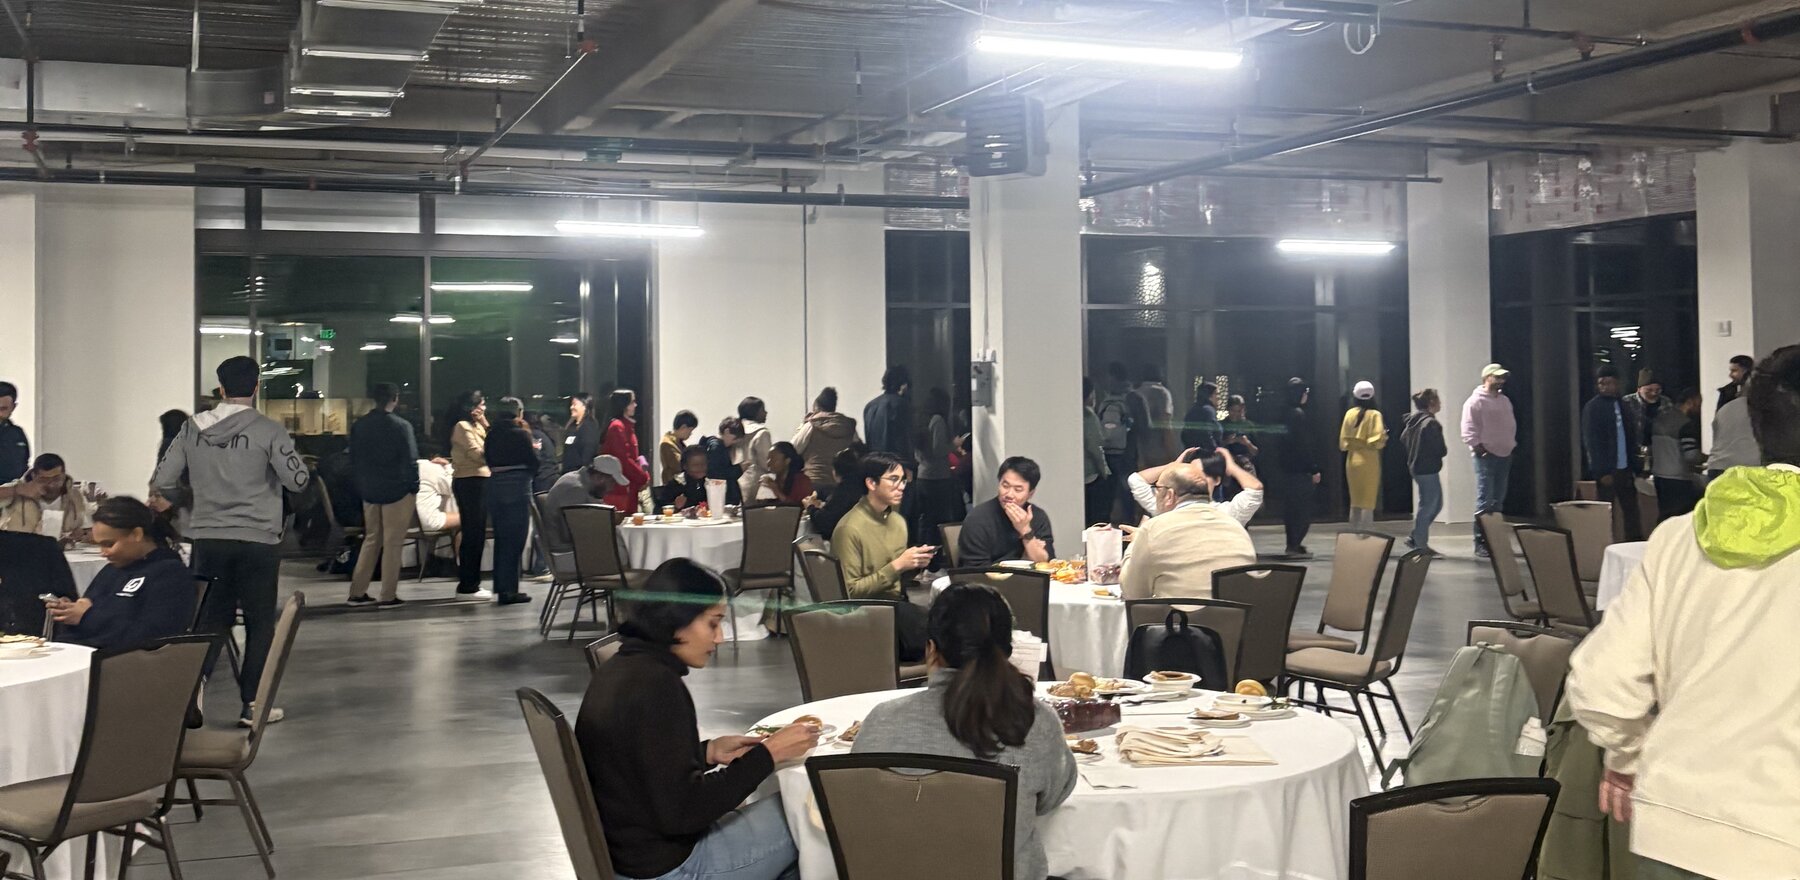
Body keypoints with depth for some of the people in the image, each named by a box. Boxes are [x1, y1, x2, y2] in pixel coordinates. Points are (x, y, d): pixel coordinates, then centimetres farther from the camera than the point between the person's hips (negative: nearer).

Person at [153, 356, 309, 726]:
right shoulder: (268, 431, -10)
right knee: (260, 624, 6)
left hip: (207, 539, 4)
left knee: (209, 619, 13)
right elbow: (298, 481, -10)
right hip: (257, 540, -3)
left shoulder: (192, 429, 3)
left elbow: (163, 482, 4)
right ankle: (252, 704, 8)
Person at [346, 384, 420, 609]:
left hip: (369, 491, 5)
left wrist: (362, 486, 17)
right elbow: (410, 461, -14)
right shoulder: (401, 426, -14)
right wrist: (414, 487, -2)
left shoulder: (359, 426, 3)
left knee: (371, 540, 15)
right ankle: (388, 596, 2)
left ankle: (357, 593, 14)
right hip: (397, 491, -5)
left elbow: (353, 460, 9)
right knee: (393, 543, 1)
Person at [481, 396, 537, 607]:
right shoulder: (520, 434, -9)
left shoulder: (491, 435, 7)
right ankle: (508, 590, -2)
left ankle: (500, 589, 18)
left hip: (494, 486, 6)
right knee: (515, 540, -1)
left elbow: (488, 460, 12)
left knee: (501, 539, 14)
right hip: (517, 487, -6)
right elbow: (533, 463, -6)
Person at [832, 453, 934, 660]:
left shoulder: (898, 521, 10)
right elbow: (851, 591, -17)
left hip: (897, 603, 7)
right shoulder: (850, 528, -14)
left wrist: (914, 563, -2)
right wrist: (897, 566, -20)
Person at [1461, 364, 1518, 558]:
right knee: (1484, 501, -10)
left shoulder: (1505, 401, 17)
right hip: (1486, 455, -8)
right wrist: (1479, 447, -18)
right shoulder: (1475, 401, -7)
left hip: (1505, 455, 8)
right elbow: (1468, 430, -13)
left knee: (1498, 500, 12)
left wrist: (1512, 445, 14)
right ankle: (1480, 543, -7)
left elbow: (1511, 426, 24)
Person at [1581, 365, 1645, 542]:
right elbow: (1591, 442, -11)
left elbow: (1630, 439, 16)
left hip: (1624, 468, 6)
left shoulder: (1621, 406, 13)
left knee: (1632, 511, 7)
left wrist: (1634, 467, 8)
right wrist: (1602, 472, -17)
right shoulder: (1593, 407, -6)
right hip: (1607, 470, -6)